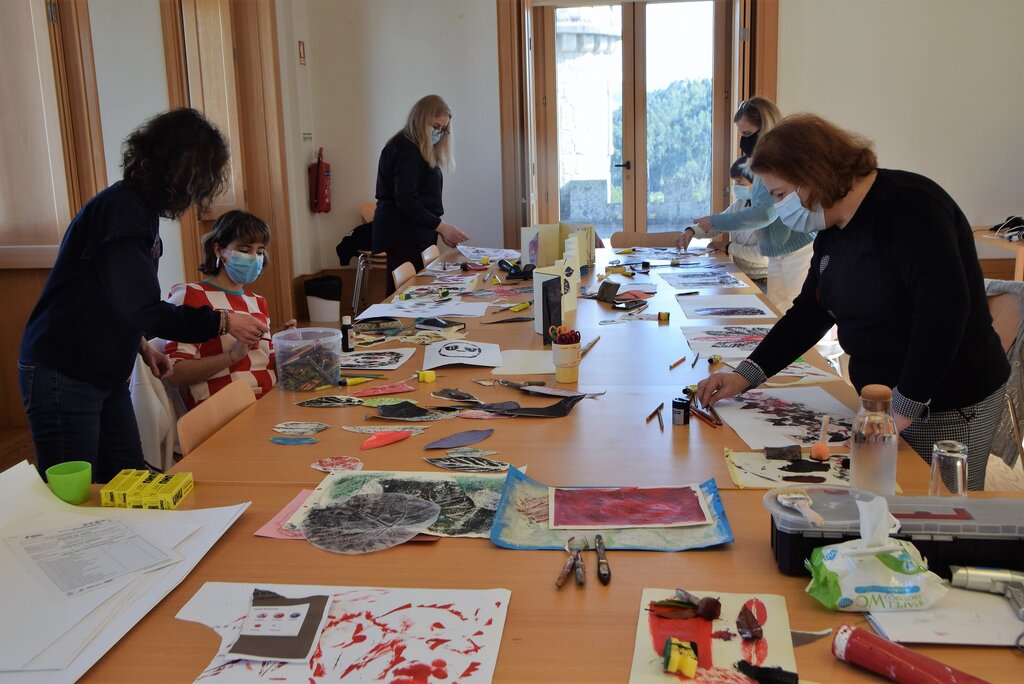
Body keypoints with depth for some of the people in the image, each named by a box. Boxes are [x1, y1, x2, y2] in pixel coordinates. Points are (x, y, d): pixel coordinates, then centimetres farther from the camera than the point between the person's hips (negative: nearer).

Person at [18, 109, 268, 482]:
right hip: (62, 375, -9)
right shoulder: (122, 210, -21)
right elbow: (141, 308, -29)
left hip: (107, 376, 9)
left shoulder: (140, 208, 9)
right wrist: (222, 322, -23)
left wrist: (141, 344, 7)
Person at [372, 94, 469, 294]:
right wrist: (442, 227, -18)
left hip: (416, 235, 10)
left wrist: (441, 229, 9)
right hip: (403, 238, -10)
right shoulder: (405, 151, -11)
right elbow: (405, 202, -19)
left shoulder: (421, 151, 18)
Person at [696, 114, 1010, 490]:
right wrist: (745, 376, 3)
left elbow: (943, 309, -27)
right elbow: (809, 312, 12)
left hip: (947, 407, -8)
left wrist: (904, 408, -26)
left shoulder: (908, 204, -19)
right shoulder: (833, 231, 8)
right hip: (884, 401, 8)